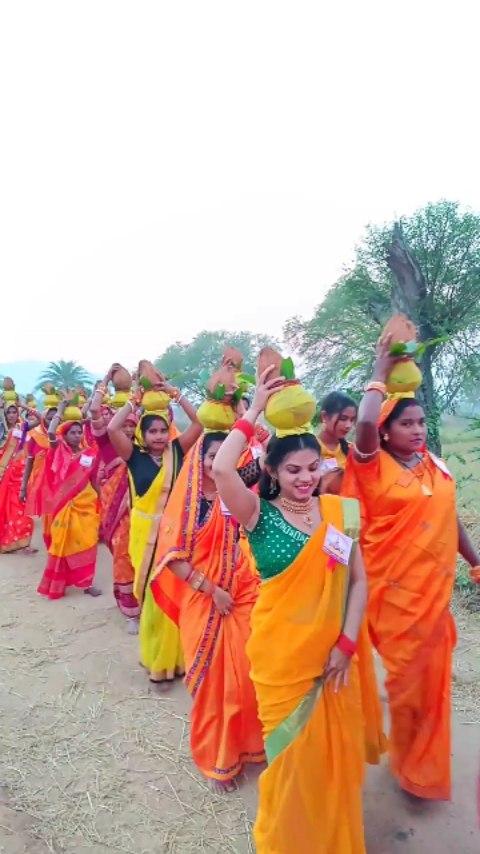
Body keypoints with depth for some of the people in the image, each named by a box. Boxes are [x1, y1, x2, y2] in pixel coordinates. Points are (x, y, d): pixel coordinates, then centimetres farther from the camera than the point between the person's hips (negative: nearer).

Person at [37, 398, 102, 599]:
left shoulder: (90, 454, 2)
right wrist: (60, 411, -11)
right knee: (63, 542, 6)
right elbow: (51, 433, -20)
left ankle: (85, 581, 16)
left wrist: (100, 500, 11)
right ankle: (57, 583, 22)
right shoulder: (60, 451, -1)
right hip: (65, 503, -2)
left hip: (86, 503, 2)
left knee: (86, 542, 4)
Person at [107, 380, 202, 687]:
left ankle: (175, 655, 28)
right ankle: (157, 659, 27)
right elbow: (113, 428, -18)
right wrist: (134, 401, -8)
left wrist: (175, 395, -6)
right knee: (153, 594, 9)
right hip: (146, 533, -1)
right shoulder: (135, 456, -5)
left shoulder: (176, 451, 0)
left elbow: (199, 423, -6)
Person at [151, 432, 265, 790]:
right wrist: (212, 589, -14)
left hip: (243, 598, 3)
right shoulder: (187, 500, -8)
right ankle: (218, 757, 34)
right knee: (212, 679, 11)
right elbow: (173, 557, -11)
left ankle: (246, 742, 37)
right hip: (203, 602, -3)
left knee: (245, 675, 10)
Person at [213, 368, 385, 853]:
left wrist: (346, 645, -8)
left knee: (335, 753, 20)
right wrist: (255, 410, -25)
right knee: (293, 755, 15)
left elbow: (358, 581, -1)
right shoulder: (261, 515, -14)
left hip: (334, 653, 3)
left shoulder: (340, 512, -4)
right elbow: (221, 470, -33)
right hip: (282, 656, -3)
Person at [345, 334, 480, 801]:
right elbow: (364, 424, -33)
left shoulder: (436, 467, 4)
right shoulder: (374, 466, -14)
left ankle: (422, 763, 45)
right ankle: (411, 765, 40)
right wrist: (380, 372, -21)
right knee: (407, 678, 12)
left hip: (433, 588, 5)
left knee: (431, 677, 19)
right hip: (394, 590, -5)